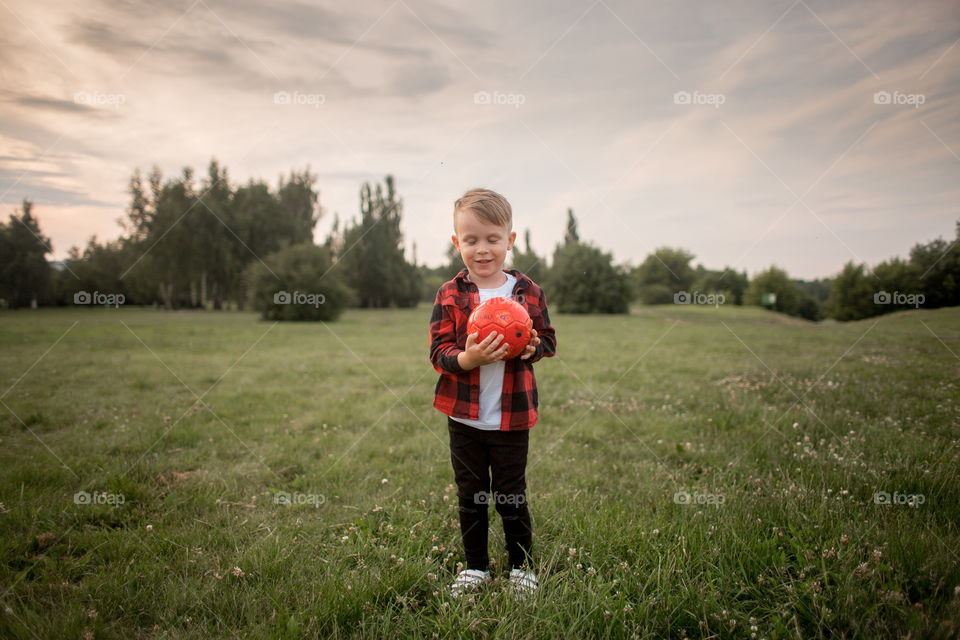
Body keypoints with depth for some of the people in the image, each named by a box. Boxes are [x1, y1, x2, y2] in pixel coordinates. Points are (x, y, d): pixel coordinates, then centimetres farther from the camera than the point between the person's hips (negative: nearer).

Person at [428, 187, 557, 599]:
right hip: (464, 415, 1)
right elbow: (438, 352, -8)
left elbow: (548, 340, 5)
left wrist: (532, 347, -17)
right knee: (470, 497, 15)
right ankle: (475, 568, 34)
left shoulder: (528, 291, -2)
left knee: (511, 498, 12)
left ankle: (522, 568, 32)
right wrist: (466, 358, -29)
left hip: (512, 416, 0)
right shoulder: (449, 295, -5)